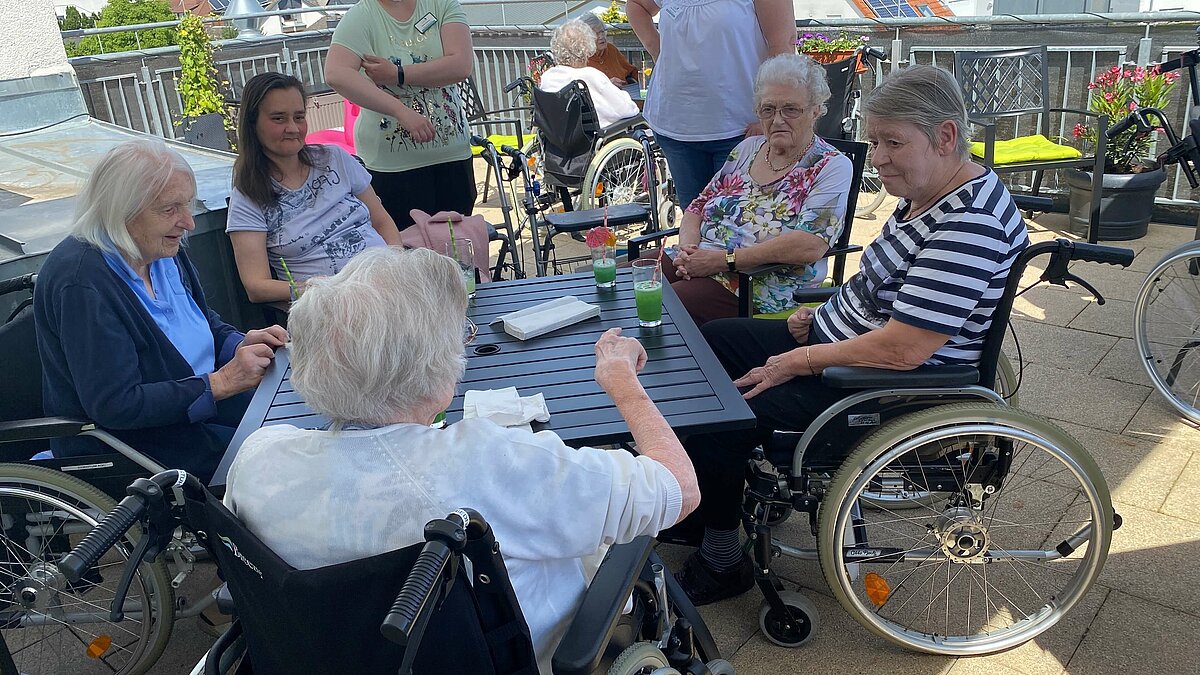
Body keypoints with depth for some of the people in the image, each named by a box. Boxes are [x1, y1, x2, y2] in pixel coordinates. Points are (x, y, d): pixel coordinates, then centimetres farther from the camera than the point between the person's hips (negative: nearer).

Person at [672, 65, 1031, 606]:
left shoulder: (970, 224, -27)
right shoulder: (926, 193, 4)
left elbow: (901, 350, -31)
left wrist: (801, 361, -19)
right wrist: (823, 314, 4)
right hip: (842, 341, 11)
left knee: (717, 421, -17)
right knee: (707, 343, 15)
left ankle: (723, 564, 6)